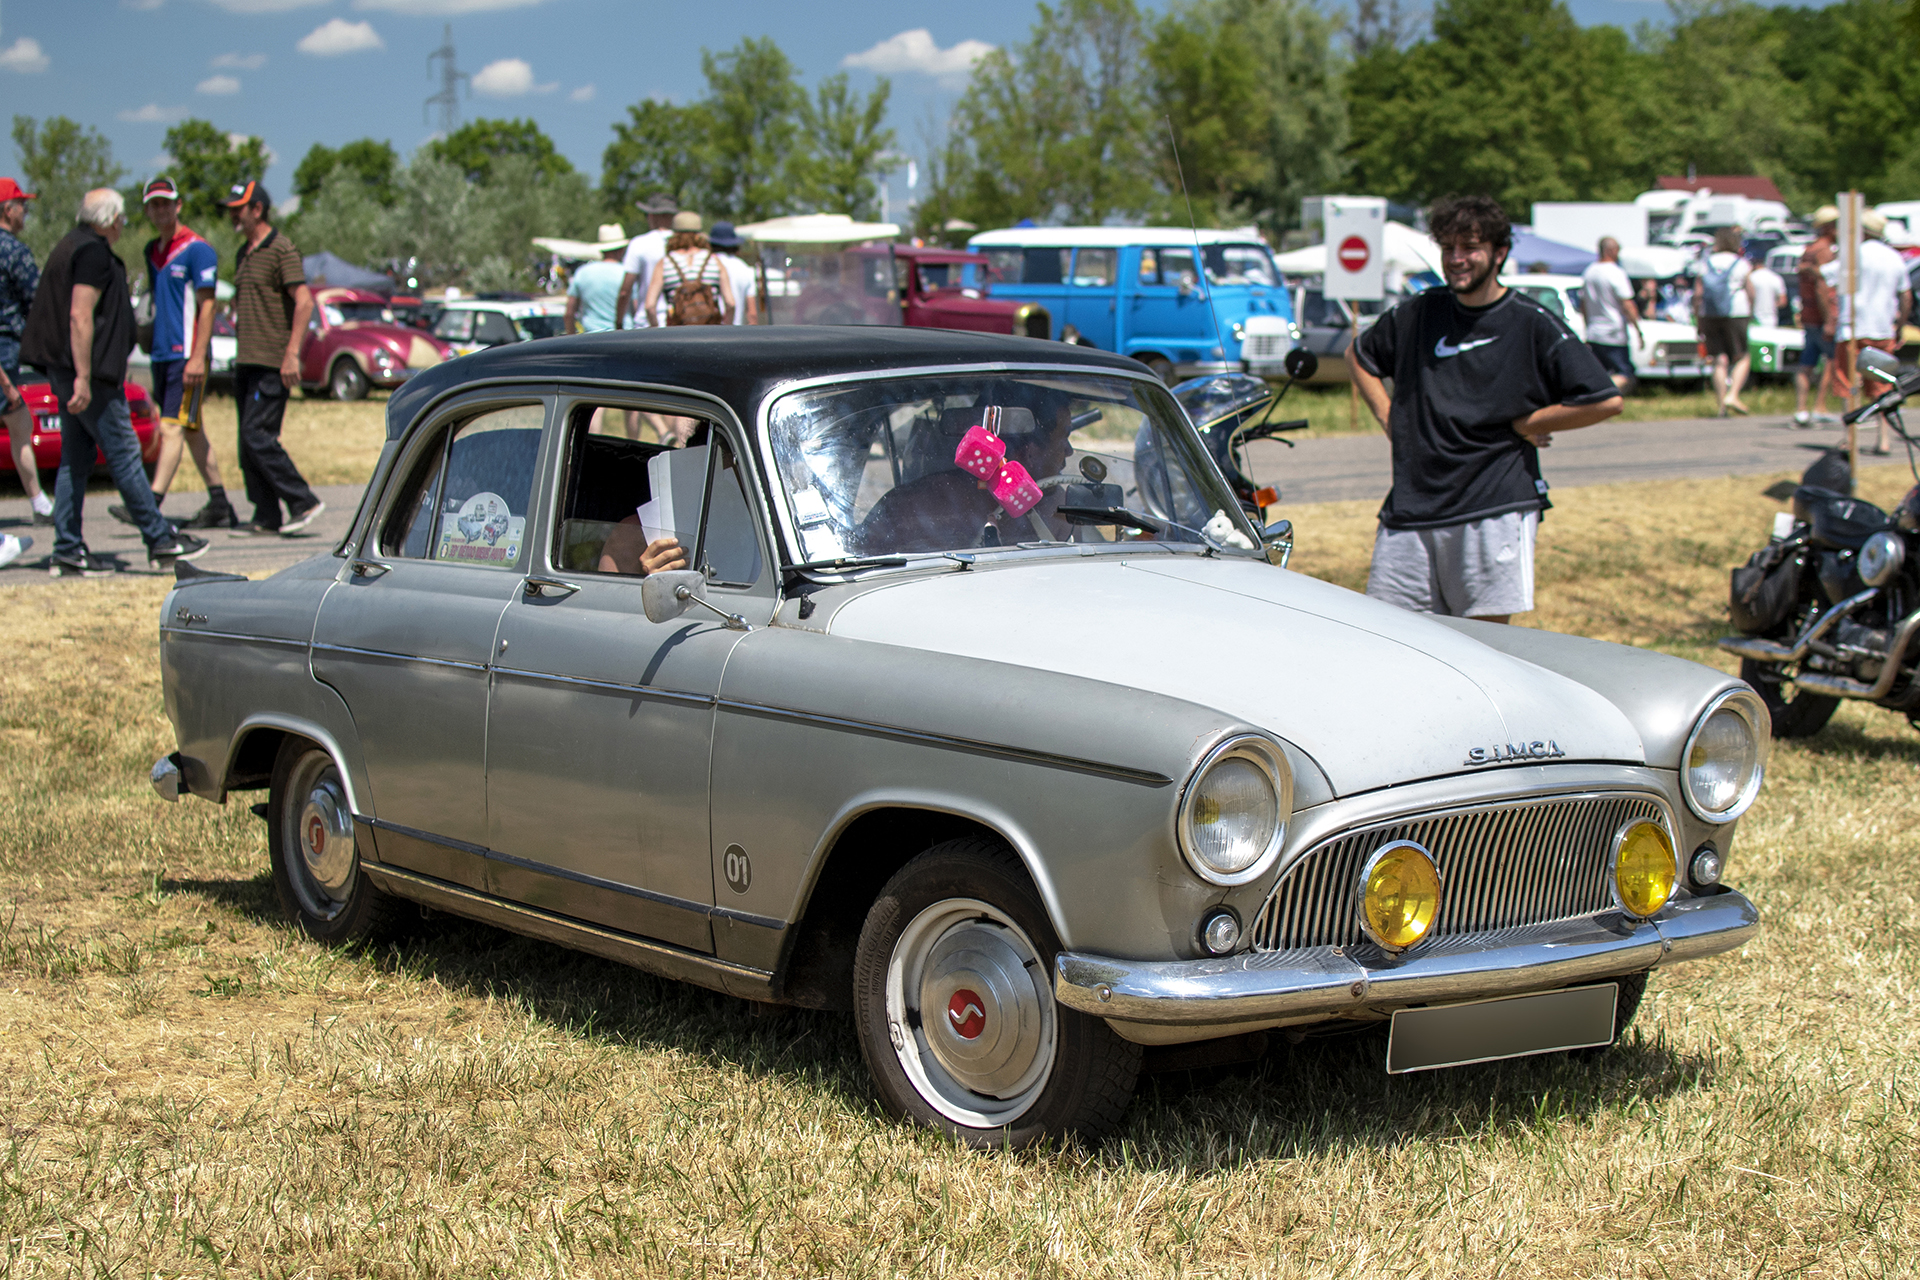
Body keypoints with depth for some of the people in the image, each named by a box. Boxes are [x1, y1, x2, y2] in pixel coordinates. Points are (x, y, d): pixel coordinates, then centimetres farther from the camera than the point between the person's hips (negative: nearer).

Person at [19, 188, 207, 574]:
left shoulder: (72, 245, 17)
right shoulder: (93, 252, -14)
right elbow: (80, 315, -22)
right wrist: (84, 377, -24)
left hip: (65, 370, 10)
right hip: (89, 372, -10)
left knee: (75, 459, 9)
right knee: (123, 452, -4)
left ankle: (68, 551, 8)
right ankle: (160, 541, 2)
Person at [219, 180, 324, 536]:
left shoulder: (281, 249, -9)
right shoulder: (243, 253, 18)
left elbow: (304, 301, -15)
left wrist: (292, 353, -20)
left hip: (272, 363, -9)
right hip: (246, 361, 9)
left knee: (258, 436, -14)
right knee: (249, 440, 6)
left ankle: (303, 501, -6)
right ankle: (266, 518, 9)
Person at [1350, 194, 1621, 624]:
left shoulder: (1534, 325, -3)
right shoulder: (1418, 313, 9)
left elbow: (1606, 401, -8)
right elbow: (1362, 355, 28)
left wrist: (1522, 425, -4)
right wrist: (1388, 417, 13)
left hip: (1495, 510, -4)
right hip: (1411, 507, 4)